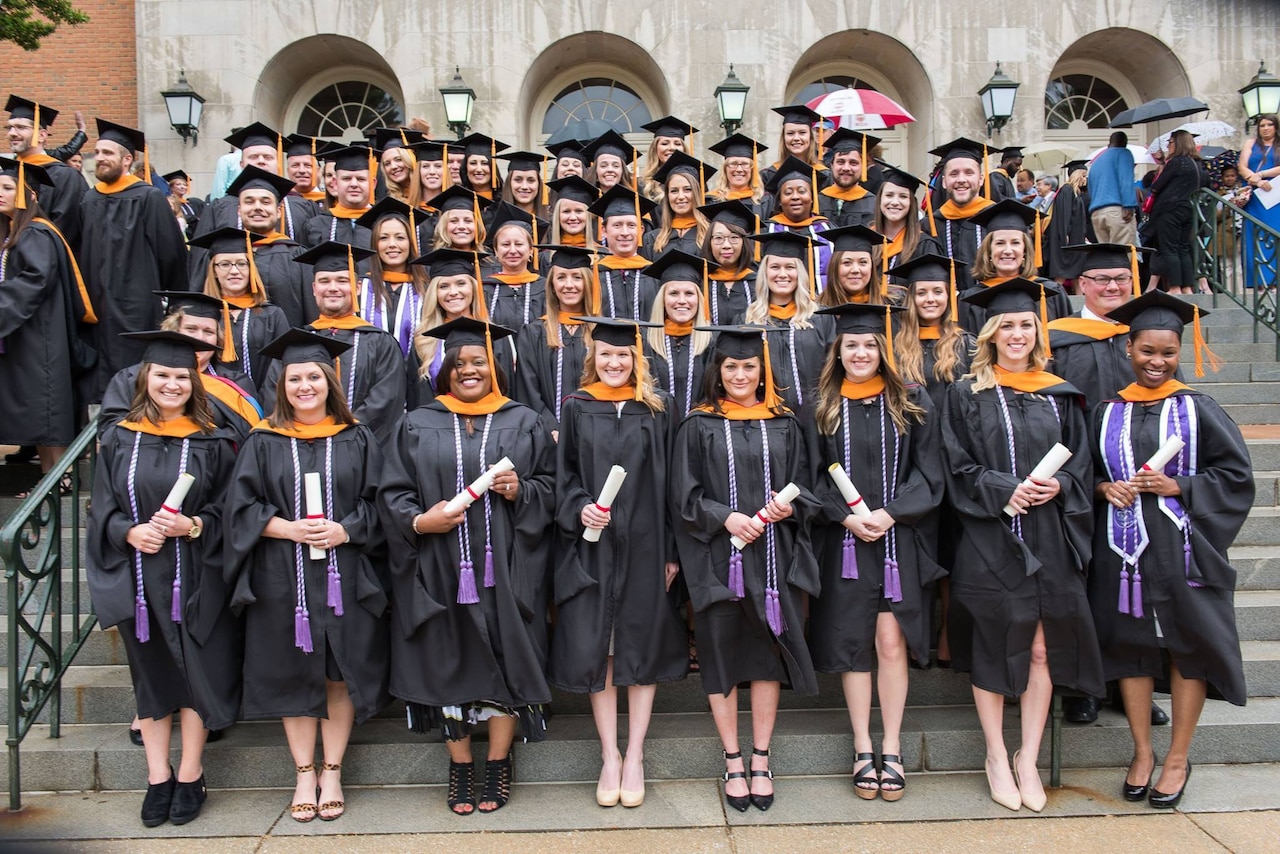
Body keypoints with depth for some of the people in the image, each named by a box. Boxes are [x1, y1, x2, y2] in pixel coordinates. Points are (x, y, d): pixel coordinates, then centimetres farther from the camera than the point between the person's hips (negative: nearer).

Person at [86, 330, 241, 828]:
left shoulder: (212, 442, -1)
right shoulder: (119, 439, 4)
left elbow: (227, 511, -1)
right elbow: (102, 509, 4)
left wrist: (192, 526, -19)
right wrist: (130, 533, -15)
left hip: (194, 578, -2)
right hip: (136, 574, 2)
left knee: (196, 672, 4)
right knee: (150, 672, 12)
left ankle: (190, 776, 19)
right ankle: (158, 777, 24)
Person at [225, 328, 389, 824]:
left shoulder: (357, 440, 6)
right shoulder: (263, 443, 6)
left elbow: (376, 504, 3)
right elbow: (242, 507, 0)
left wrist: (344, 530, -15)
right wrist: (289, 529, -15)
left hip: (344, 578, 0)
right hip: (282, 580, 0)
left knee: (342, 672, 5)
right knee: (292, 676, 7)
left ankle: (332, 772, 20)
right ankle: (304, 774, 21)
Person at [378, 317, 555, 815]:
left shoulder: (523, 423, 8)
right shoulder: (417, 426, 8)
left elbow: (549, 487, 7)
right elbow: (393, 493, 5)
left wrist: (521, 491, -13)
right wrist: (418, 521, -14)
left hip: (504, 570, 0)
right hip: (440, 571, 1)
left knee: (504, 662, 3)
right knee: (450, 663, 7)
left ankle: (498, 765, 21)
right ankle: (460, 768, 24)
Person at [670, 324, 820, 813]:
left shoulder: (784, 425, 9)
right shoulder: (699, 426, 3)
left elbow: (804, 488, 9)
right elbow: (683, 495, -1)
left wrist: (788, 508, -13)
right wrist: (725, 518, -16)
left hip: (773, 557, 2)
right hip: (717, 559, -1)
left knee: (768, 653, 6)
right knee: (722, 654, 4)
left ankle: (760, 760, 20)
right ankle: (733, 762, 19)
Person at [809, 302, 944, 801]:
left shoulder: (912, 403, 4)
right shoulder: (821, 406, 5)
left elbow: (928, 473, 1)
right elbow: (811, 475, 2)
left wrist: (891, 512, -13)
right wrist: (846, 516, -12)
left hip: (898, 542, 0)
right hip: (843, 544, 1)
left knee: (891, 643, -1)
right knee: (852, 645, 5)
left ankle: (892, 750, 13)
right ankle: (863, 750, 16)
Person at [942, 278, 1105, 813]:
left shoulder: (1059, 395, 10)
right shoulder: (966, 395, 2)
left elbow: (1081, 463, 10)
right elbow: (958, 468, -3)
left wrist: (1057, 486, -10)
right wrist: (1005, 491, -17)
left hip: (1050, 541, 3)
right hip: (989, 542, -2)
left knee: (1042, 650, 4)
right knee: (991, 648, 4)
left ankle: (1028, 760, 19)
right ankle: (996, 757, 20)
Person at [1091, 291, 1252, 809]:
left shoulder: (1197, 409, -1)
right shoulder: (1106, 413, 5)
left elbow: (1236, 474, -2)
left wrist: (1177, 486, -14)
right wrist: (1105, 488, -9)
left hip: (1182, 550, -2)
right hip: (1123, 550, 2)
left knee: (1188, 646, 5)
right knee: (1129, 644, 7)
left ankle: (1178, 757, 21)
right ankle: (1142, 752, 24)